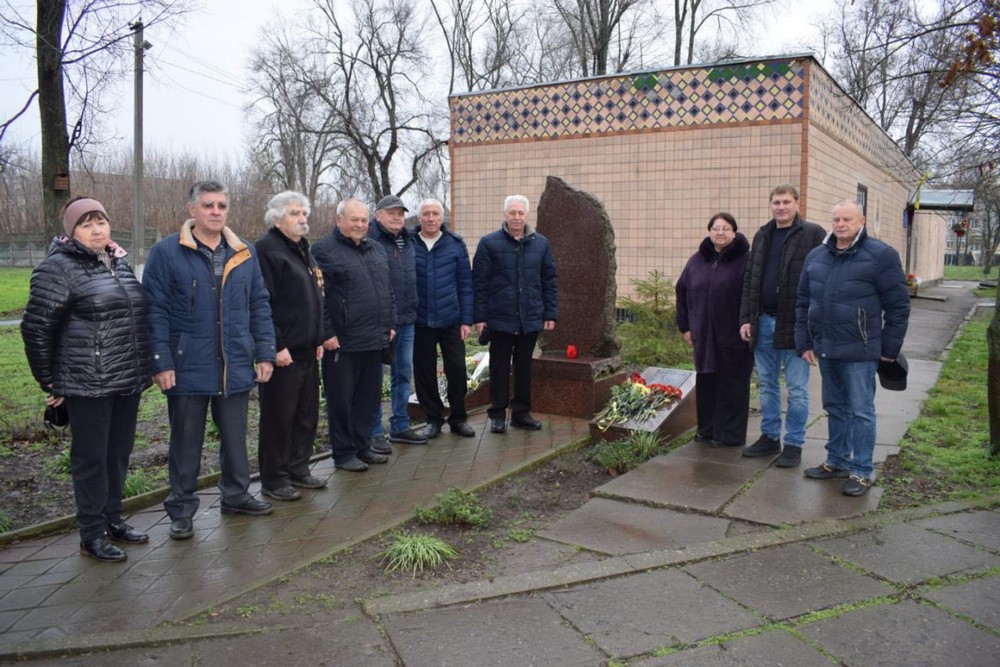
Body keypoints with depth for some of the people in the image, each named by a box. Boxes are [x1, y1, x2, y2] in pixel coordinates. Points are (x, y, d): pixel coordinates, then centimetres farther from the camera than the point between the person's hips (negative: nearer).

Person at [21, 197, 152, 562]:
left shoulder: (119, 262, 12)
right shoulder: (59, 267, -9)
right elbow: (36, 327, -9)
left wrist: (143, 368, 15)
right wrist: (50, 381, -5)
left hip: (128, 382, 7)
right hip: (88, 385, -6)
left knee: (119, 453, 15)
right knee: (92, 458, 3)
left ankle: (112, 519, 30)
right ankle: (92, 535, 15)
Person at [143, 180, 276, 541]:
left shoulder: (246, 253, 7)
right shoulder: (167, 252, -6)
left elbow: (259, 305, 9)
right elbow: (155, 311, -8)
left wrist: (265, 353, 4)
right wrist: (161, 363, -13)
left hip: (236, 366, 4)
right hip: (187, 366, -4)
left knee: (235, 436, 16)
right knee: (186, 441, 9)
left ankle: (236, 494, 33)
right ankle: (182, 508, 23)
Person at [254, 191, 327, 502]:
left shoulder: (303, 250, 18)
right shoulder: (267, 250, -11)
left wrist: (318, 339, 17)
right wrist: (276, 346, -20)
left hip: (307, 349, 9)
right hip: (283, 351, -9)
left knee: (307, 413, 14)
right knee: (279, 416, 0)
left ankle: (298, 469, 27)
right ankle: (273, 479, 11)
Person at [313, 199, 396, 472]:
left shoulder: (376, 249, 16)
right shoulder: (324, 250, -7)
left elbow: (388, 290, 22)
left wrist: (389, 325, 16)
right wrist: (327, 333, -15)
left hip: (374, 339, 7)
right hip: (342, 342, -7)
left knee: (369, 397, 13)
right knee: (341, 399, 3)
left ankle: (362, 446, 26)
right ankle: (343, 453, 14)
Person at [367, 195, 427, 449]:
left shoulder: (408, 240, 14)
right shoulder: (370, 240, -11)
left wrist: (412, 309, 15)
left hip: (406, 320, 8)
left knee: (403, 374, 14)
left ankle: (400, 427, 27)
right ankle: (374, 432, 11)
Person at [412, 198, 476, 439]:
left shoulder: (456, 244, 0)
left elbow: (465, 284, 1)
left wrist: (467, 319, -3)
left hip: (451, 320, 0)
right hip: (420, 321, 0)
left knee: (457, 369, 3)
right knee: (424, 372, 8)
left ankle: (458, 417, 21)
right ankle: (433, 418, 23)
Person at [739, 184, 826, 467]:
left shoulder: (813, 234, -6)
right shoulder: (762, 236, 12)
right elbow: (749, 281, 12)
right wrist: (746, 318, 5)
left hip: (795, 324, -6)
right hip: (764, 322, 6)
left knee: (796, 389, 3)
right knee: (767, 385, 14)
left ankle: (794, 444, 13)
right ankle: (770, 437, 26)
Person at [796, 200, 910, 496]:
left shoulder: (881, 255, -7)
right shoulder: (816, 256, 10)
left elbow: (898, 305, -6)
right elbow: (803, 302, 14)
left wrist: (890, 347, -6)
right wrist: (804, 342, 9)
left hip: (859, 351, -6)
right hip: (825, 349, 6)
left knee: (860, 411, 0)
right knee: (835, 407, 16)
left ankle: (861, 471, 9)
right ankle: (837, 461, 28)